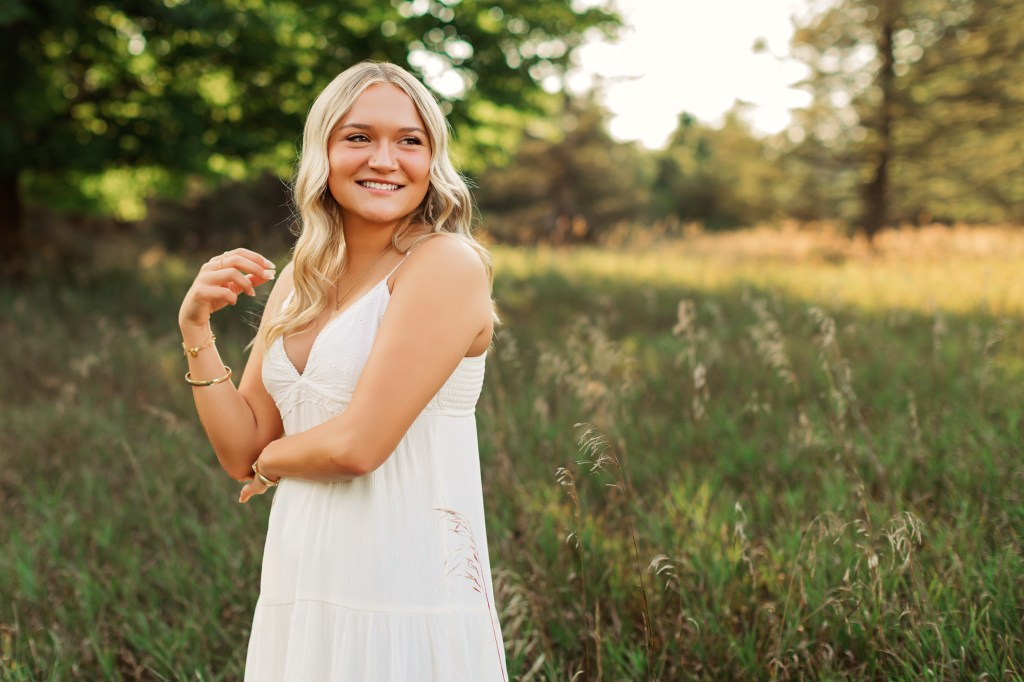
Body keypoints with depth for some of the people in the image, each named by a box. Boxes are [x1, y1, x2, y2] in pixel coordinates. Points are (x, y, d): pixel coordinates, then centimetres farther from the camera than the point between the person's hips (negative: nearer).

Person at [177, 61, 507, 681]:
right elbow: (242, 454, 8)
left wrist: (272, 462, -1)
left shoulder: (446, 265, -13)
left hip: (408, 599, -6)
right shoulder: (296, 283, 8)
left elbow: (358, 445, -20)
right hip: (300, 591, 7)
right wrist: (197, 329, -3)